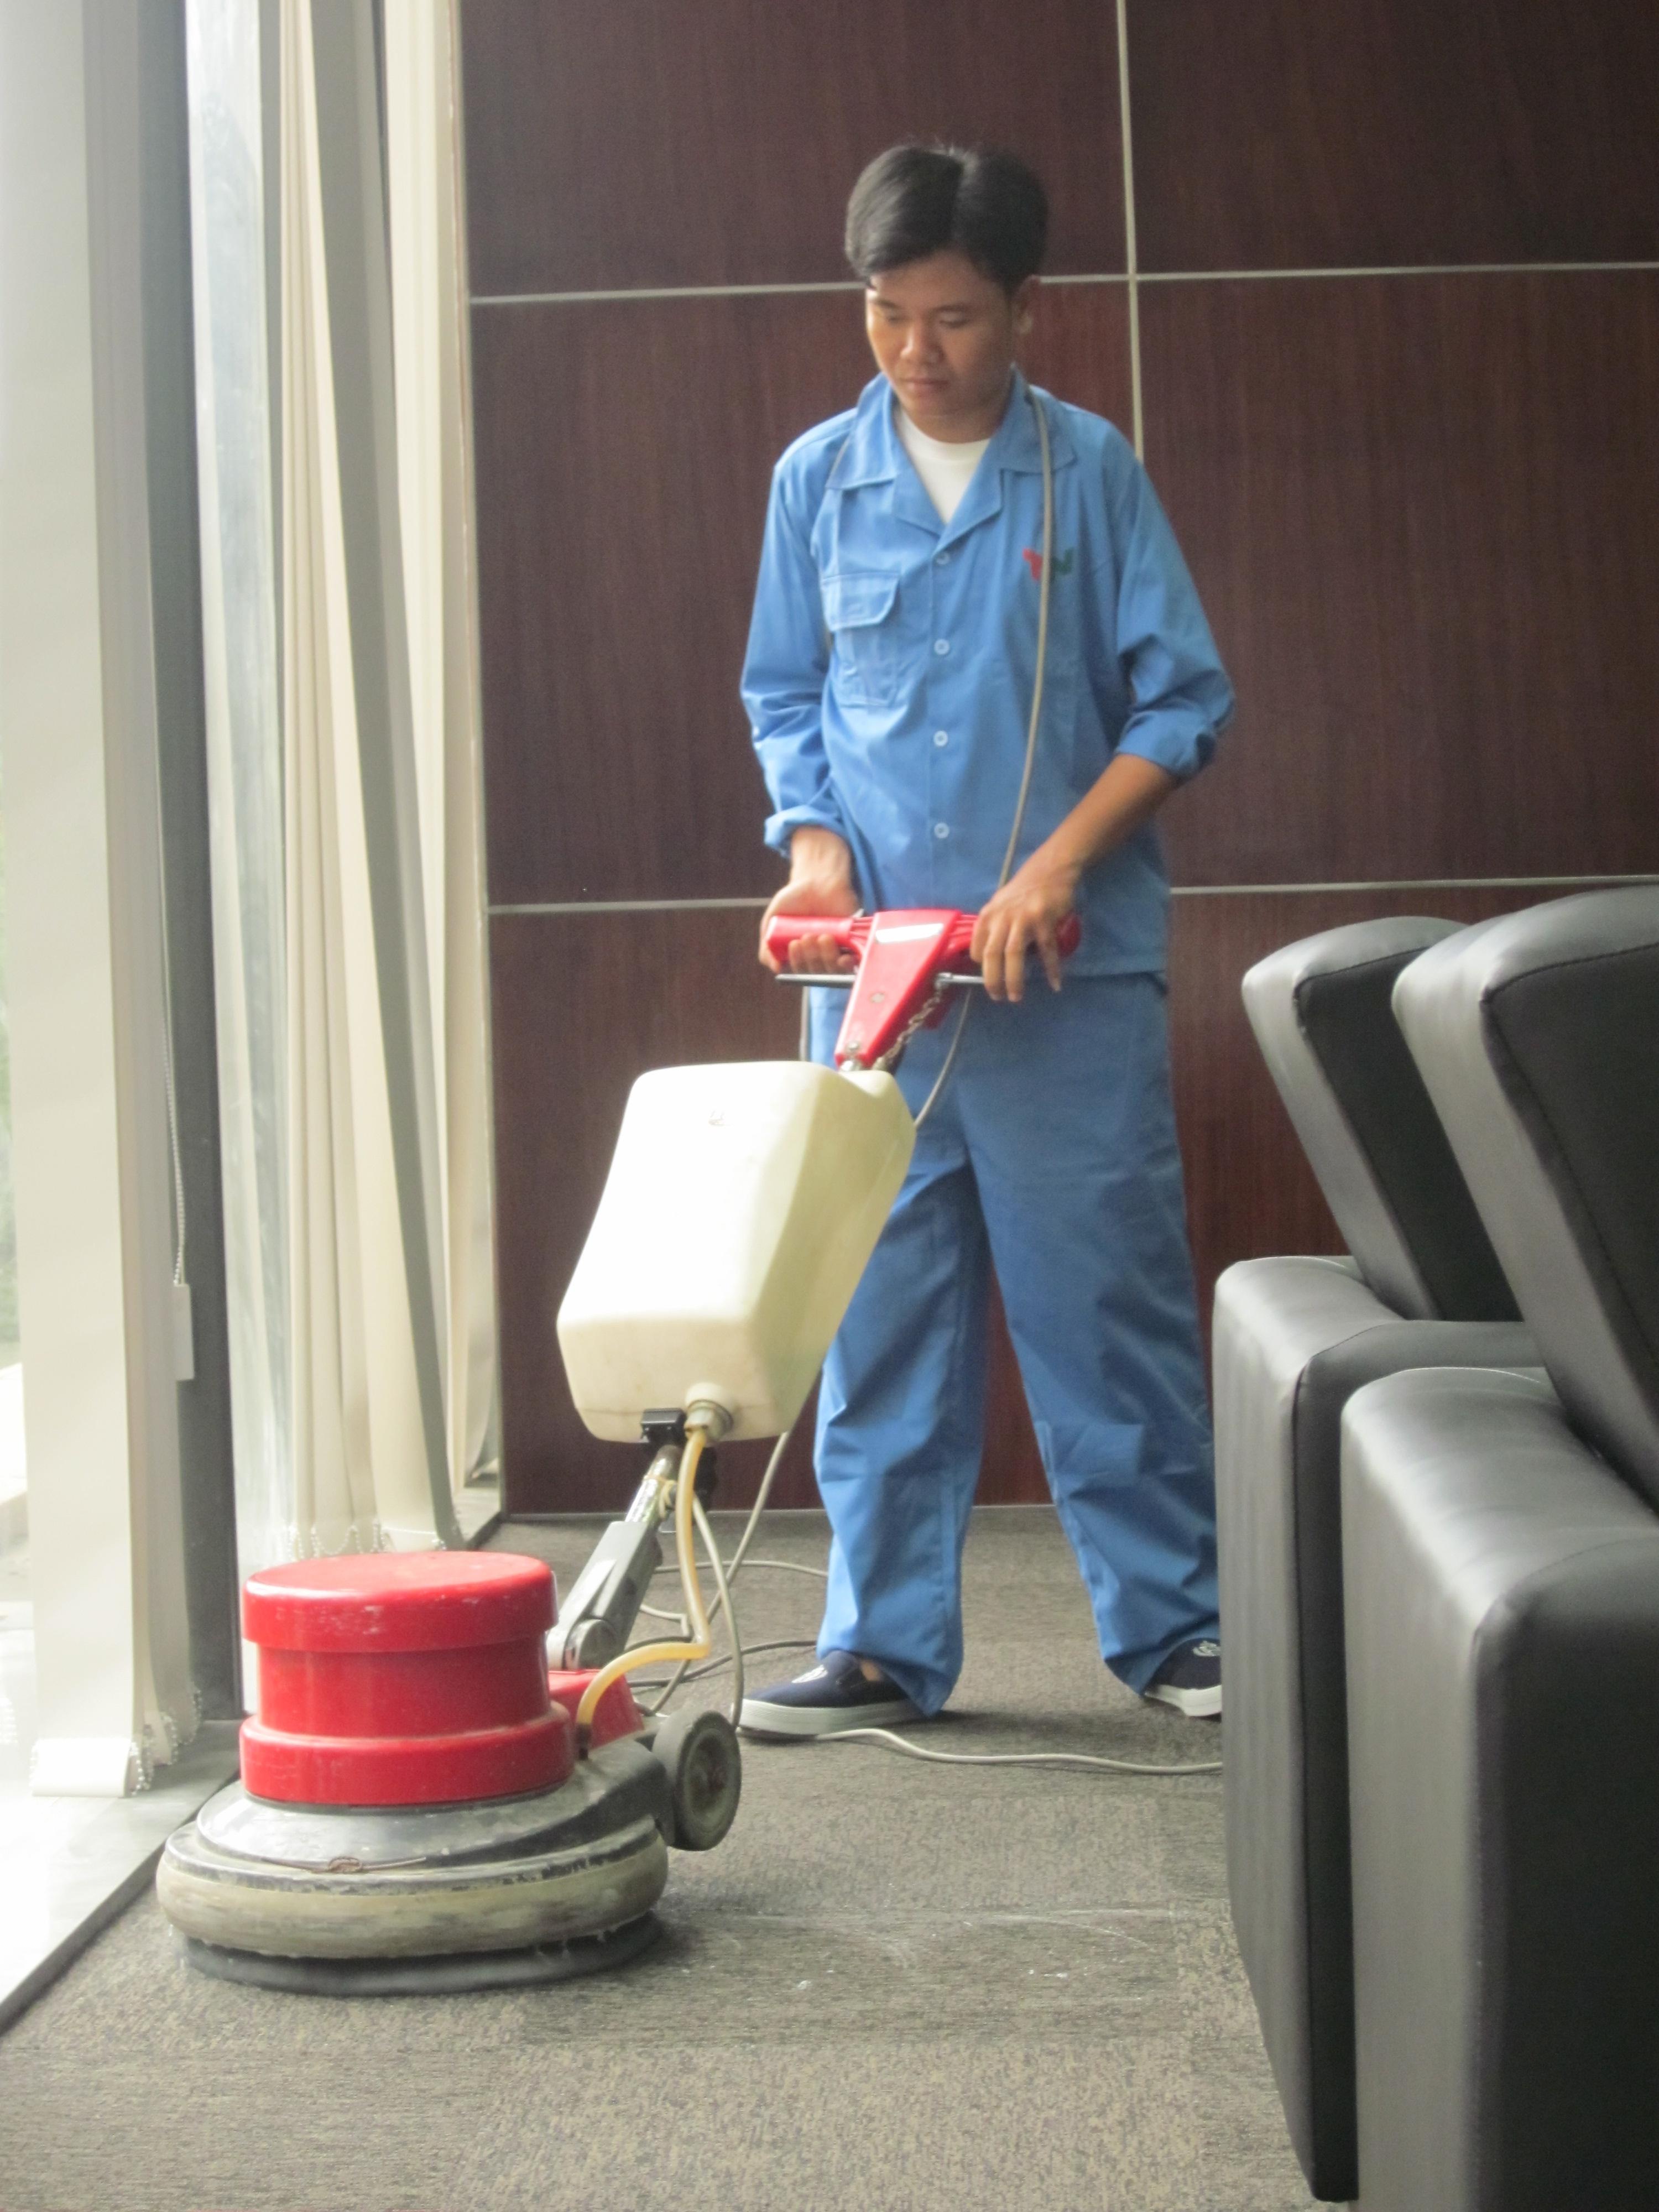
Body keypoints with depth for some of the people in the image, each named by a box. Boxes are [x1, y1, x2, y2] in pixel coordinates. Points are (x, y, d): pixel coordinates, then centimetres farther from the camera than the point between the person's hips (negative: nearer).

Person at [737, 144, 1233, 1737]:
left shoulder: (1091, 471, 0)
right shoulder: (817, 481, 7)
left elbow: (1180, 701, 0)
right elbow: (783, 700, 14)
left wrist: (1061, 862, -12)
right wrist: (815, 844, -4)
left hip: (1071, 964, -2)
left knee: (1107, 1286, 1)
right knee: (882, 1303, 4)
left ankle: (1172, 1618, 12)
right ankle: (884, 1641, 12)